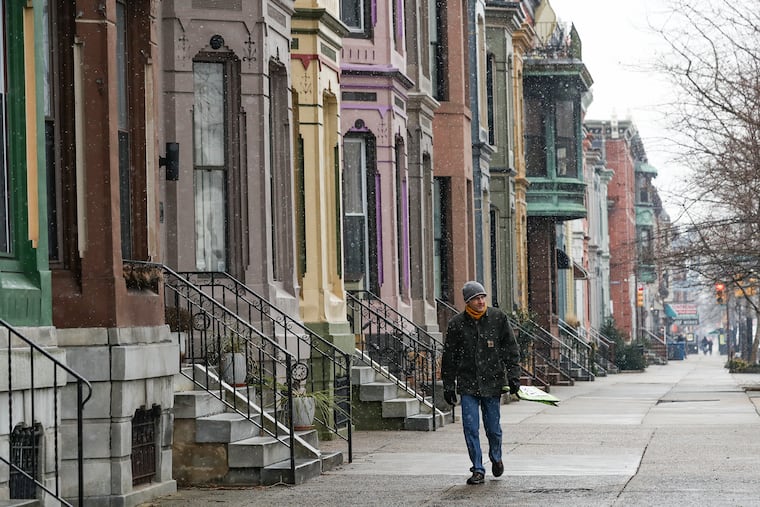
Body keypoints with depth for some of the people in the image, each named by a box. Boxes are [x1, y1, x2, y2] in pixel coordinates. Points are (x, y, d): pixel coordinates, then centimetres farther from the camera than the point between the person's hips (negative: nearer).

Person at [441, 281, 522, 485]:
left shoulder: (498, 318, 0)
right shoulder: (457, 323, 0)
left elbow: (511, 350, 4)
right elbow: (449, 358, 7)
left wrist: (513, 377, -3)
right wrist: (448, 387, 6)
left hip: (492, 383, 0)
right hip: (468, 385, 0)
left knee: (493, 428, 8)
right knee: (471, 428, -5)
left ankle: (496, 458, 36)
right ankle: (478, 470, 4)